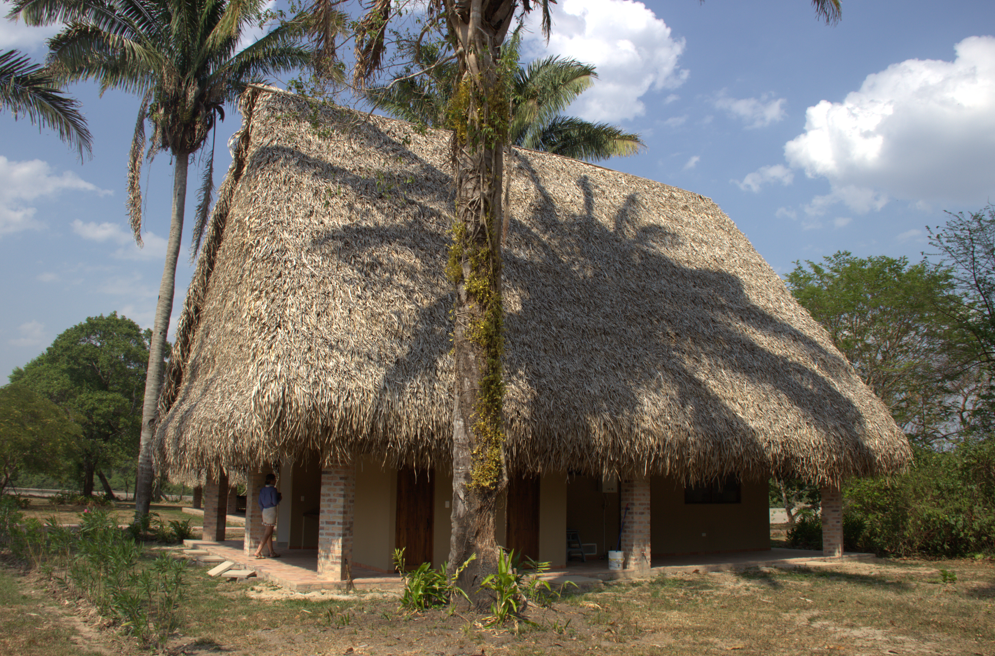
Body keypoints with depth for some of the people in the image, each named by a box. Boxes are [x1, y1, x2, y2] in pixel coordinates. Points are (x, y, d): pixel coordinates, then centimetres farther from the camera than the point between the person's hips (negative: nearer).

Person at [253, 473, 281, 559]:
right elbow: (275, 502, -15)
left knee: (269, 533, 13)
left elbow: (260, 503, 11)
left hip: (265, 511, 8)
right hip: (271, 511, -8)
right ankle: (258, 551, -11)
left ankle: (272, 552, 17)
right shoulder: (273, 489, -12)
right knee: (267, 533, -6)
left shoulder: (262, 489, 10)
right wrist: (280, 498, 3)